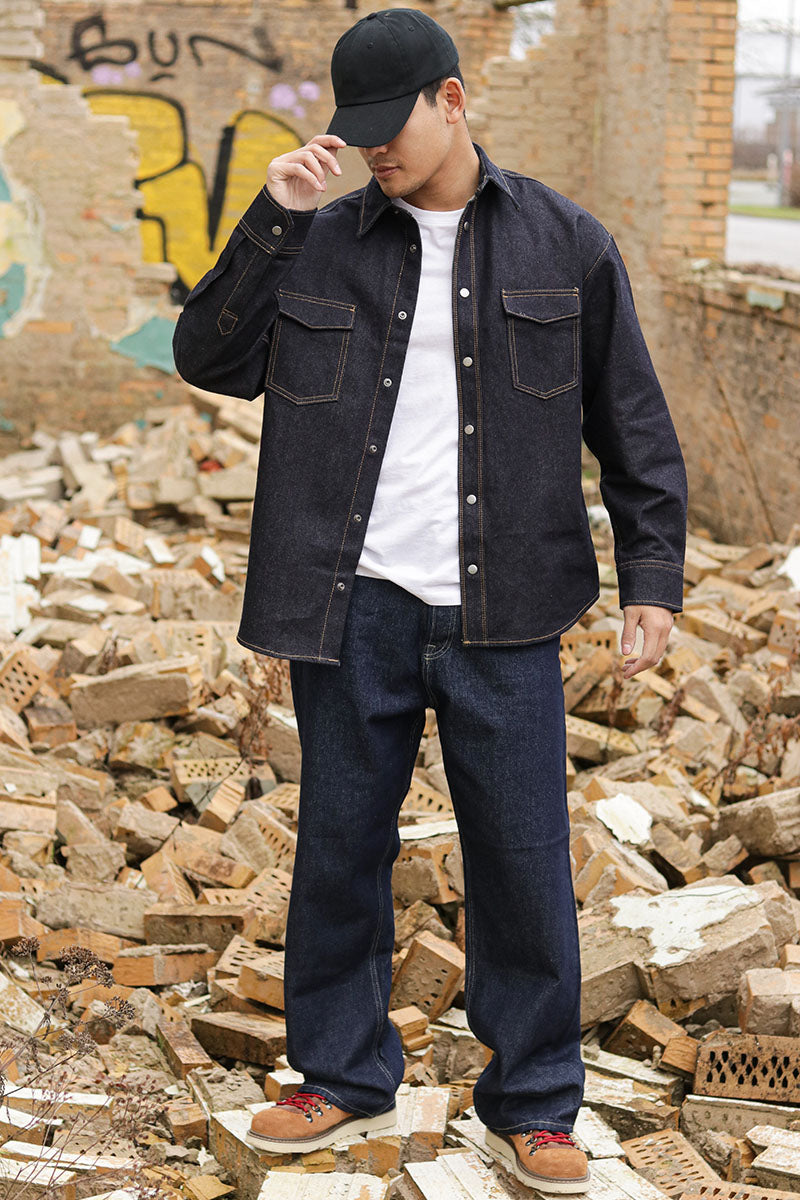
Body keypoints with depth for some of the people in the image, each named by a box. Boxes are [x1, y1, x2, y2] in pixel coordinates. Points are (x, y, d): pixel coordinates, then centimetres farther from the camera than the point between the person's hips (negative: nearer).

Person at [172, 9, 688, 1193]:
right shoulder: (320, 242, 6)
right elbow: (210, 358, 3)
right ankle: (346, 1077, 28)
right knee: (339, 846, 10)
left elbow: (633, 428, 7)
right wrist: (270, 220, -7)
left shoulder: (565, 246, 3)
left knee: (523, 861, 4)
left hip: (501, 615, -1)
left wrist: (654, 576, 1)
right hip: (355, 607, 2)